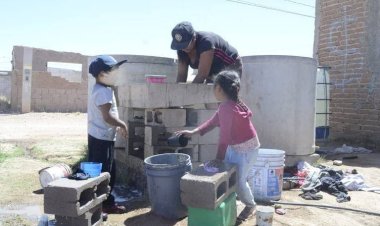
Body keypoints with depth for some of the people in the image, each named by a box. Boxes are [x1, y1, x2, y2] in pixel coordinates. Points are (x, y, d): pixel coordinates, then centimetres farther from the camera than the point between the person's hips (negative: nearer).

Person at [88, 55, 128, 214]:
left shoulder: (103, 89, 15)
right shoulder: (103, 91, -19)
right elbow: (107, 117, -24)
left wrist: (117, 126, 14)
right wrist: (122, 124, -10)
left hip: (102, 137, 11)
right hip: (101, 138, -11)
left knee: (108, 171, 17)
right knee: (103, 172, -1)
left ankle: (106, 202, 27)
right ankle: (106, 204, 10)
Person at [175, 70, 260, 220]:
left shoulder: (227, 108, -30)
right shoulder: (228, 104, 1)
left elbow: (224, 136, -27)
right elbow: (214, 121, 10)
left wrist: (218, 159, -19)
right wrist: (193, 132, 5)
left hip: (246, 148, -9)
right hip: (235, 146, 9)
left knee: (238, 180, 0)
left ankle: (251, 206, 24)